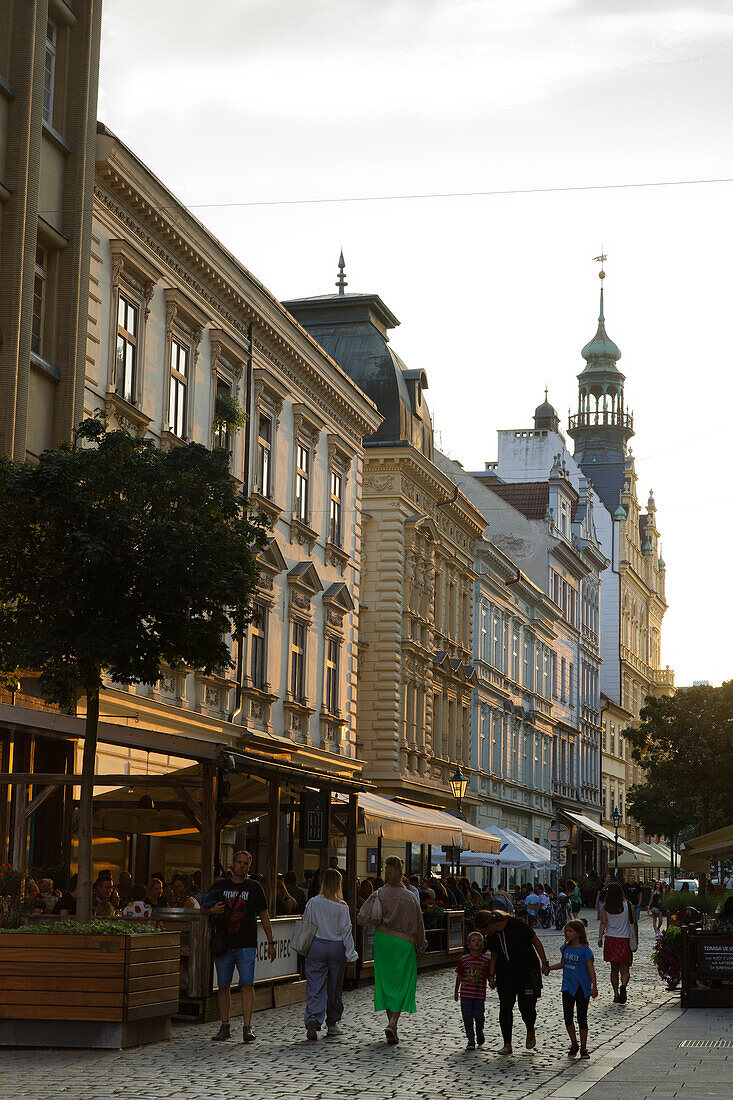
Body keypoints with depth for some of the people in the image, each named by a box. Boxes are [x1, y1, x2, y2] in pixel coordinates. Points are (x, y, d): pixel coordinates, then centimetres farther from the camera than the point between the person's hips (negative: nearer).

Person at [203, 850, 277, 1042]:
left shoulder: (254, 887, 5)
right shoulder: (220, 885, 7)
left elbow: (264, 915, 9)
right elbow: (203, 906, 16)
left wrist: (270, 942, 7)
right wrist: (212, 910, -9)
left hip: (246, 946, -2)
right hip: (223, 945, 2)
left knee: (247, 985, -10)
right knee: (223, 986, 5)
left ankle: (247, 1027, -11)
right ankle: (224, 1027, 15)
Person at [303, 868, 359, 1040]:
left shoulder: (312, 903, -3)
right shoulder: (342, 907, -9)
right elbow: (346, 931, -6)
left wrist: (305, 949, 15)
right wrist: (351, 954, 0)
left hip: (316, 947, 1)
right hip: (337, 948, -1)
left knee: (315, 986, 0)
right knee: (335, 987, 14)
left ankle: (312, 1019, -21)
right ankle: (332, 1023, 23)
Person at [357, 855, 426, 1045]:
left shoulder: (378, 895, -7)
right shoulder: (410, 897, -4)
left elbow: (362, 918, -13)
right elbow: (419, 925, 3)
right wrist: (421, 945, 16)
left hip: (383, 943, 1)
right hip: (405, 945, -1)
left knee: (386, 984, 11)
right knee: (402, 985, 2)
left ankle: (392, 1026, 14)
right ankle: (392, 1023, -17)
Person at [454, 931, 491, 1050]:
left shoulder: (486, 960, 1)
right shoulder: (464, 959, 2)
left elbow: (488, 977, 8)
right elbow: (459, 975, 9)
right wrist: (456, 991, 14)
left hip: (479, 994, 0)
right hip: (466, 993, 1)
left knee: (479, 1016, -1)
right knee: (467, 1017, -1)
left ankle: (479, 1033, 29)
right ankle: (471, 1040, 10)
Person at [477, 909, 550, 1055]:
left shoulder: (517, 925, -19)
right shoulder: (491, 936, 0)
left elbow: (536, 941, -11)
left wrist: (544, 963, -12)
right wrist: (491, 976, 0)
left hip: (527, 970, -5)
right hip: (505, 974, 5)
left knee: (526, 1006, -10)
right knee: (505, 1008, -2)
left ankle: (531, 1031, 21)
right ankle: (507, 1045, 5)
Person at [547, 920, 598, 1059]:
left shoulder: (585, 950, -11)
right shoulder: (566, 948, 6)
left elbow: (591, 969, -13)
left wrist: (594, 987, -20)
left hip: (582, 988, -4)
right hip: (568, 986, 4)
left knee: (582, 1018, 3)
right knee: (567, 1016, -4)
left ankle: (583, 1047, 13)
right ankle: (573, 1044, 13)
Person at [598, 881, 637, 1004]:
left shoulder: (605, 907, 0)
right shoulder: (627, 905, -4)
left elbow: (603, 923, -7)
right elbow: (634, 923, 1)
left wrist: (600, 938, -7)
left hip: (610, 939, 2)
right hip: (624, 940, -2)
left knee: (614, 969, 14)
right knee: (625, 970, 2)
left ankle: (616, 995, 13)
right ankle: (623, 986, -27)